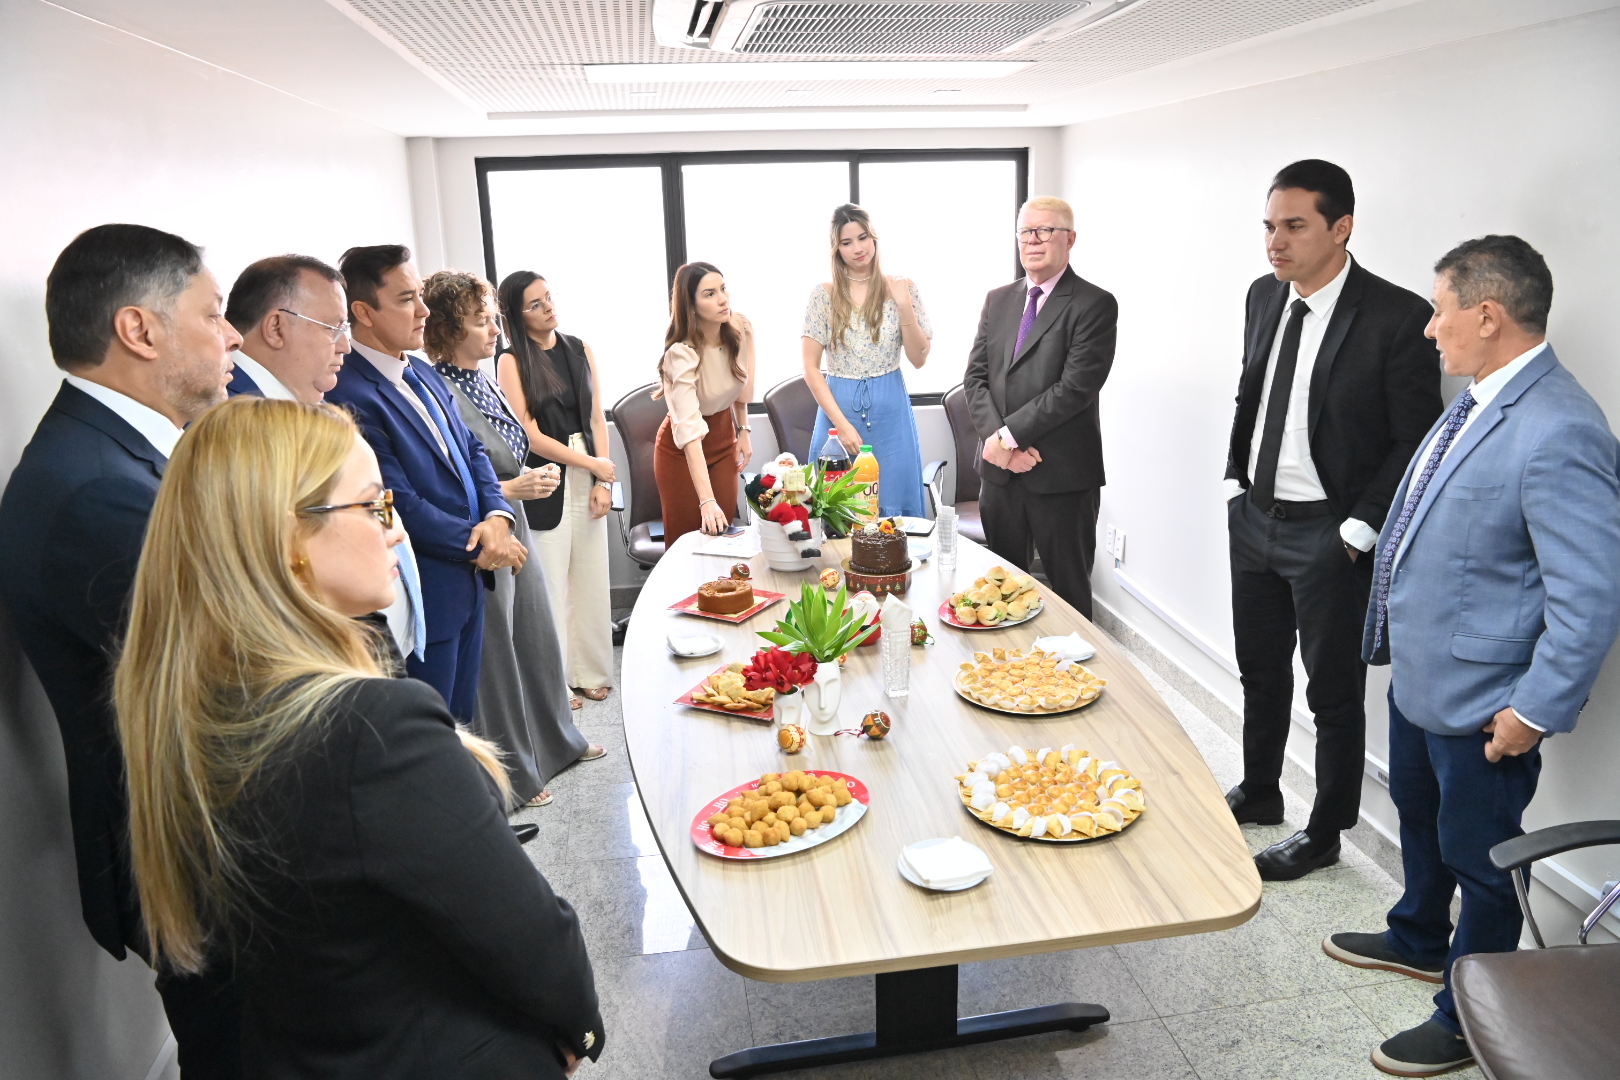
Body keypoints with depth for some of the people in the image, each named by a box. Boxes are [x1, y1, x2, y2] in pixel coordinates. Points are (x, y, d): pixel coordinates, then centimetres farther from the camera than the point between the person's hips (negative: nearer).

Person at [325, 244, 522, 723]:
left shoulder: (424, 373, 10)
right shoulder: (350, 395, -21)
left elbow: (472, 450, 12)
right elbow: (403, 506, -22)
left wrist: (496, 517, -7)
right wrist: (479, 546, -12)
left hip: (468, 580, 9)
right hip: (424, 596, -9)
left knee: (461, 720, 22)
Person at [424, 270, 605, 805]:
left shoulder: (483, 380, 7)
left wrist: (531, 478, 6)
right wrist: (509, 490, -22)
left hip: (514, 532, 9)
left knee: (537, 637, 21)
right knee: (495, 655, 5)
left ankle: (555, 738, 41)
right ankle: (513, 775, 22)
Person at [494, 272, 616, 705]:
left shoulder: (580, 351, 9)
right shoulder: (512, 362, -6)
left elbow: (597, 418, 7)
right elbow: (532, 437, -10)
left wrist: (602, 483, -2)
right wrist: (594, 465, -7)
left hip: (589, 476, 5)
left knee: (592, 579, 9)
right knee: (551, 585, 0)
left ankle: (590, 671, 24)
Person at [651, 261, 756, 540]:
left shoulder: (742, 329, -14)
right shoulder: (682, 353, -31)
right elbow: (690, 431, -40)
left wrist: (743, 430, 7)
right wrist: (707, 502, -47)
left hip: (724, 436, 5)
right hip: (682, 450, -5)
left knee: (723, 531, 8)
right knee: (686, 539, 4)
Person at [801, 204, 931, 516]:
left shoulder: (902, 289, 2)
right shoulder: (823, 295, -1)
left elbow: (919, 359, 0)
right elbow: (811, 368, -3)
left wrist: (904, 306, -12)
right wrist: (842, 424, -11)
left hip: (890, 413, 1)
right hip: (838, 409, 0)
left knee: (893, 507, 5)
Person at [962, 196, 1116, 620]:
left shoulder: (1095, 305, -7)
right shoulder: (998, 300, 12)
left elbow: (1076, 387, -16)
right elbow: (975, 376, 6)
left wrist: (1009, 434, -16)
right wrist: (997, 439, -10)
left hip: (1062, 474, -5)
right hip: (1000, 472, 6)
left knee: (1069, 589, 6)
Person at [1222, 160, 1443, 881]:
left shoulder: (1398, 317, -16)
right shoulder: (1264, 297, 4)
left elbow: (1414, 443, -13)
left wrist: (1357, 530, -15)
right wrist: (1237, 484, 9)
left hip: (1330, 532, -6)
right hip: (1253, 516, 7)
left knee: (1334, 690, 8)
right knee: (1260, 671, 21)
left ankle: (1324, 833, 25)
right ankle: (1259, 793, 40)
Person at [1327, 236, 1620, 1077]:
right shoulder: (1479, 401, 3)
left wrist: (1537, 710, -20)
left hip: (1480, 700, -9)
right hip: (1420, 673, 9)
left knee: (1479, 857, 11)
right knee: (1418, 815, 27)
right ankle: (1419, 941, 52)